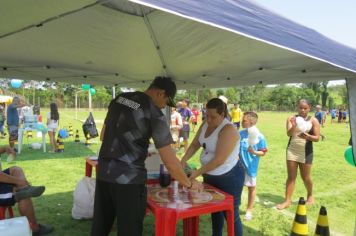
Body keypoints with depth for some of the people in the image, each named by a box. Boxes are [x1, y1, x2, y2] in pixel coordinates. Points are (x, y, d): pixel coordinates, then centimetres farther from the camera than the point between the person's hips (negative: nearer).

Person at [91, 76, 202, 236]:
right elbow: (169, 161, -12)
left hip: (103, 173, 7)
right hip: (129, 178, -7)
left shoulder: (119, 99, 8)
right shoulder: (155, 114, -11)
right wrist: (189, 184, 2)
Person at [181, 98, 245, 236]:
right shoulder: (206, 124, -1)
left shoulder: (228, 130, -25)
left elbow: (219, 160, -29)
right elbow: (195, 144, 4)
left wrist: (197, 173, -27)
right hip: (210, 176, 8)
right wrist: (183, 160, -10)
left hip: (229, 178, -8)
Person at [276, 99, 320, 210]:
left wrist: (308, 136, -25)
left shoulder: (313, 121, -3)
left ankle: (310, 195, 37)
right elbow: (288, 134, -14)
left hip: (306, 151, -1)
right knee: (291, 176, 3)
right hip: (292, 150, 1)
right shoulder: (291, 118, -2)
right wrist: (293, 126, -35)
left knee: (305, 177, 10)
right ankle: (287, 200, 9)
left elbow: (317, 138, -5)